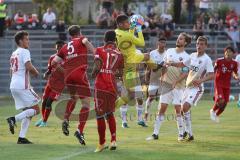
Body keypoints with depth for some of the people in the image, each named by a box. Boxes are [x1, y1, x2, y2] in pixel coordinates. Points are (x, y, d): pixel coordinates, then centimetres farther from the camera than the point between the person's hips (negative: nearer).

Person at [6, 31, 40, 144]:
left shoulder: (14, 54, 21)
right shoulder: (24, 52, -7)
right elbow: (29, 67, -21)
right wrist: (36, 73, -2)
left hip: (13, 86, 9)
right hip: (22, 86, -9)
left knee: (27, 112, 12)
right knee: (35, 109, -4)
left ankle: (22, 138, 4)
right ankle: (14, 119, -18)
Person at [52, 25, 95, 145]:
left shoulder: (65, 47, 22)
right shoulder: (81, 40, 11)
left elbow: (54, 61, 19)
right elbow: (86, 41, -15)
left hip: (67, 76, 5)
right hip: (80, 75, -5)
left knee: (73, 97, 32)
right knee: (86, 103, -2)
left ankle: (66, 120, 15)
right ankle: (80, 130, -16)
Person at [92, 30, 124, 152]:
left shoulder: (99, 50, -1)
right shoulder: (119, 54, 11)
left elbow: (97, 67, -12)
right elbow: (121, 73, 13)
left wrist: (93, 74, 7)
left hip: (100, 86, -4)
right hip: (113, 86, 4)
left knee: (100, 114, 3)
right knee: (110, 113, 20)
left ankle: (102, 143, 7)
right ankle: (113, 140, 11)